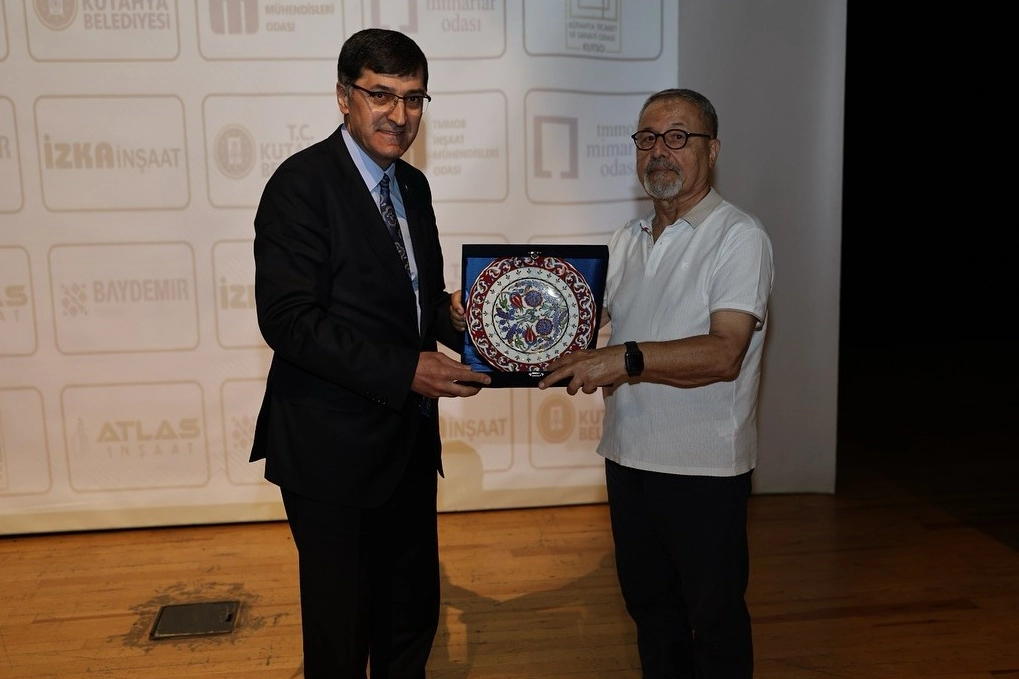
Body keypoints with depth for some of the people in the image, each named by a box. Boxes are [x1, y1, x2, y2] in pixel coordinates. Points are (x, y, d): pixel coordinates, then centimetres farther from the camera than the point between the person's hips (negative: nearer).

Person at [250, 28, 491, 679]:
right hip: (333, 448, -7)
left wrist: (476, 336, -4)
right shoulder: (301, 184, -14)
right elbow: (288, 320, -22)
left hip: (408, 439, 7)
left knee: (414, 614, 20)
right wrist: (405, 370, -27)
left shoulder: (413, 184, 10)